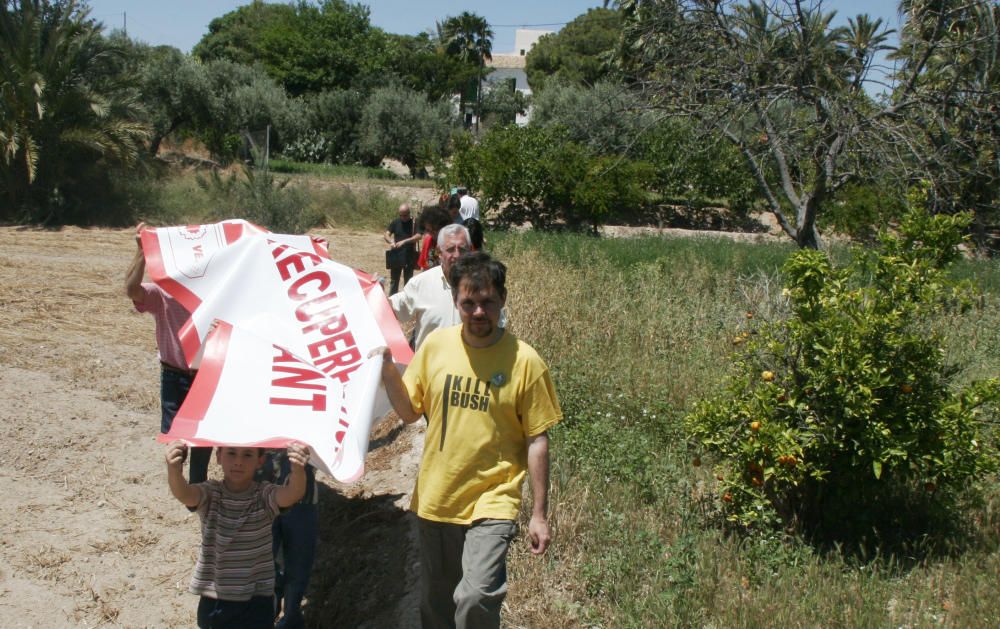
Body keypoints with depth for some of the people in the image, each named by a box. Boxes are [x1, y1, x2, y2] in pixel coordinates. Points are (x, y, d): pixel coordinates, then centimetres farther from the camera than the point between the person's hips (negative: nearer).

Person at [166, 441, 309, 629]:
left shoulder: (265, 496, -10)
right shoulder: (210, 494, -8)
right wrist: (174, 469, -54)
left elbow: (293, 494, -31)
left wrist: (298, 470, -56)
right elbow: (183, 493, -30)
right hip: (214, 601, 1)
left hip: (257, 601, -1)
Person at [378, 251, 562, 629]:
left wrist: (539, 514, -5)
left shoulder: (524, 361, -11)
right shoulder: (435, 345, -2)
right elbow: (409, 412, 7)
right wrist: (387, 372, -11)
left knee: (476, 598, -23)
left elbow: (537, 439, -6)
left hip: (492, 501, -4)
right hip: (436, 499, 4)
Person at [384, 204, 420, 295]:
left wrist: (404, 241, -29)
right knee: (394, 281, 8)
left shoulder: (414, 222, -5)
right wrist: (391, 242, -25)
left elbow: (418, 236, -18)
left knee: (408, 282, 8)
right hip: (396, 256, 2)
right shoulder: (395, 222, 2)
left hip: (409, 257, -2)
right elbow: (386, 234, -3)